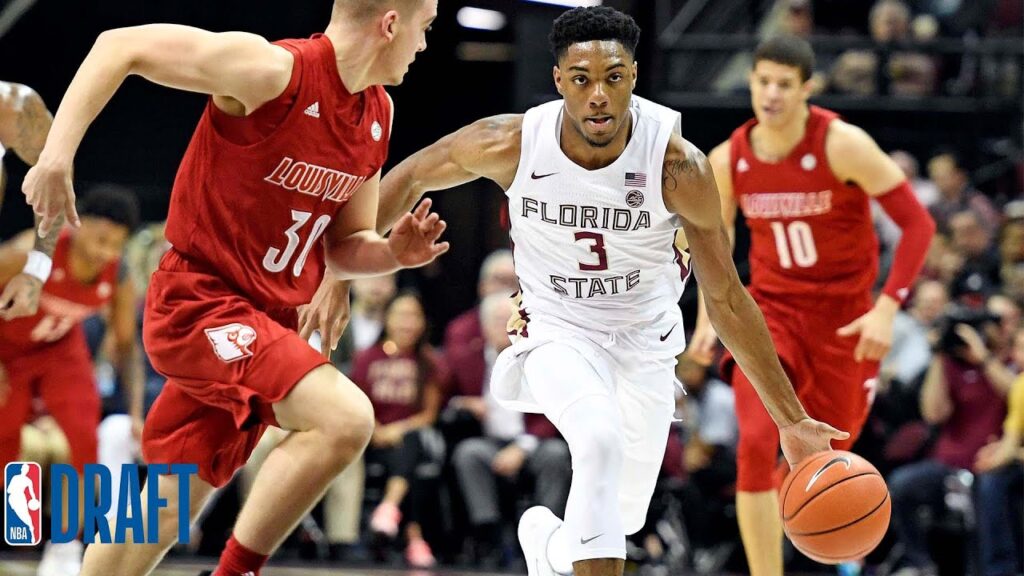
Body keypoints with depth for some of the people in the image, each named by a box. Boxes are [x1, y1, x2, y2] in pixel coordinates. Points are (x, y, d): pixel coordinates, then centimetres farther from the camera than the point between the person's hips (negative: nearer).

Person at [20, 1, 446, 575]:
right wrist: (58, 153, -25)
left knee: (170, 505, 15)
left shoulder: (378, 113, 6)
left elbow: (345, 247, 15)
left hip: (267, 321, 9)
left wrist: (393, 252, -8)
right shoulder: (275, 72, -19)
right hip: (200, 301, -9)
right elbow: (121, 46, -17)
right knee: (345, 418, -26)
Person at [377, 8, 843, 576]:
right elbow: (413, 175, -2)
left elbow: (727, 299, -15)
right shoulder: (513, 144, -23)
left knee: (624, 516, 7)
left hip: (645, 340, 2)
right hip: (557, 331, -2)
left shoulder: (678, 166, -25)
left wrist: (791, 420, -15)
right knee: (601, 441, -32)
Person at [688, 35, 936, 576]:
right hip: (772, 309, 2)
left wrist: (886, 309, -23)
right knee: (755, 446, -22)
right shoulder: (728, 160, -5)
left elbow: (917, 223, -16)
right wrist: (708, 314, 7)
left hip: (843, 317, -1)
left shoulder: (843, 146, -17)